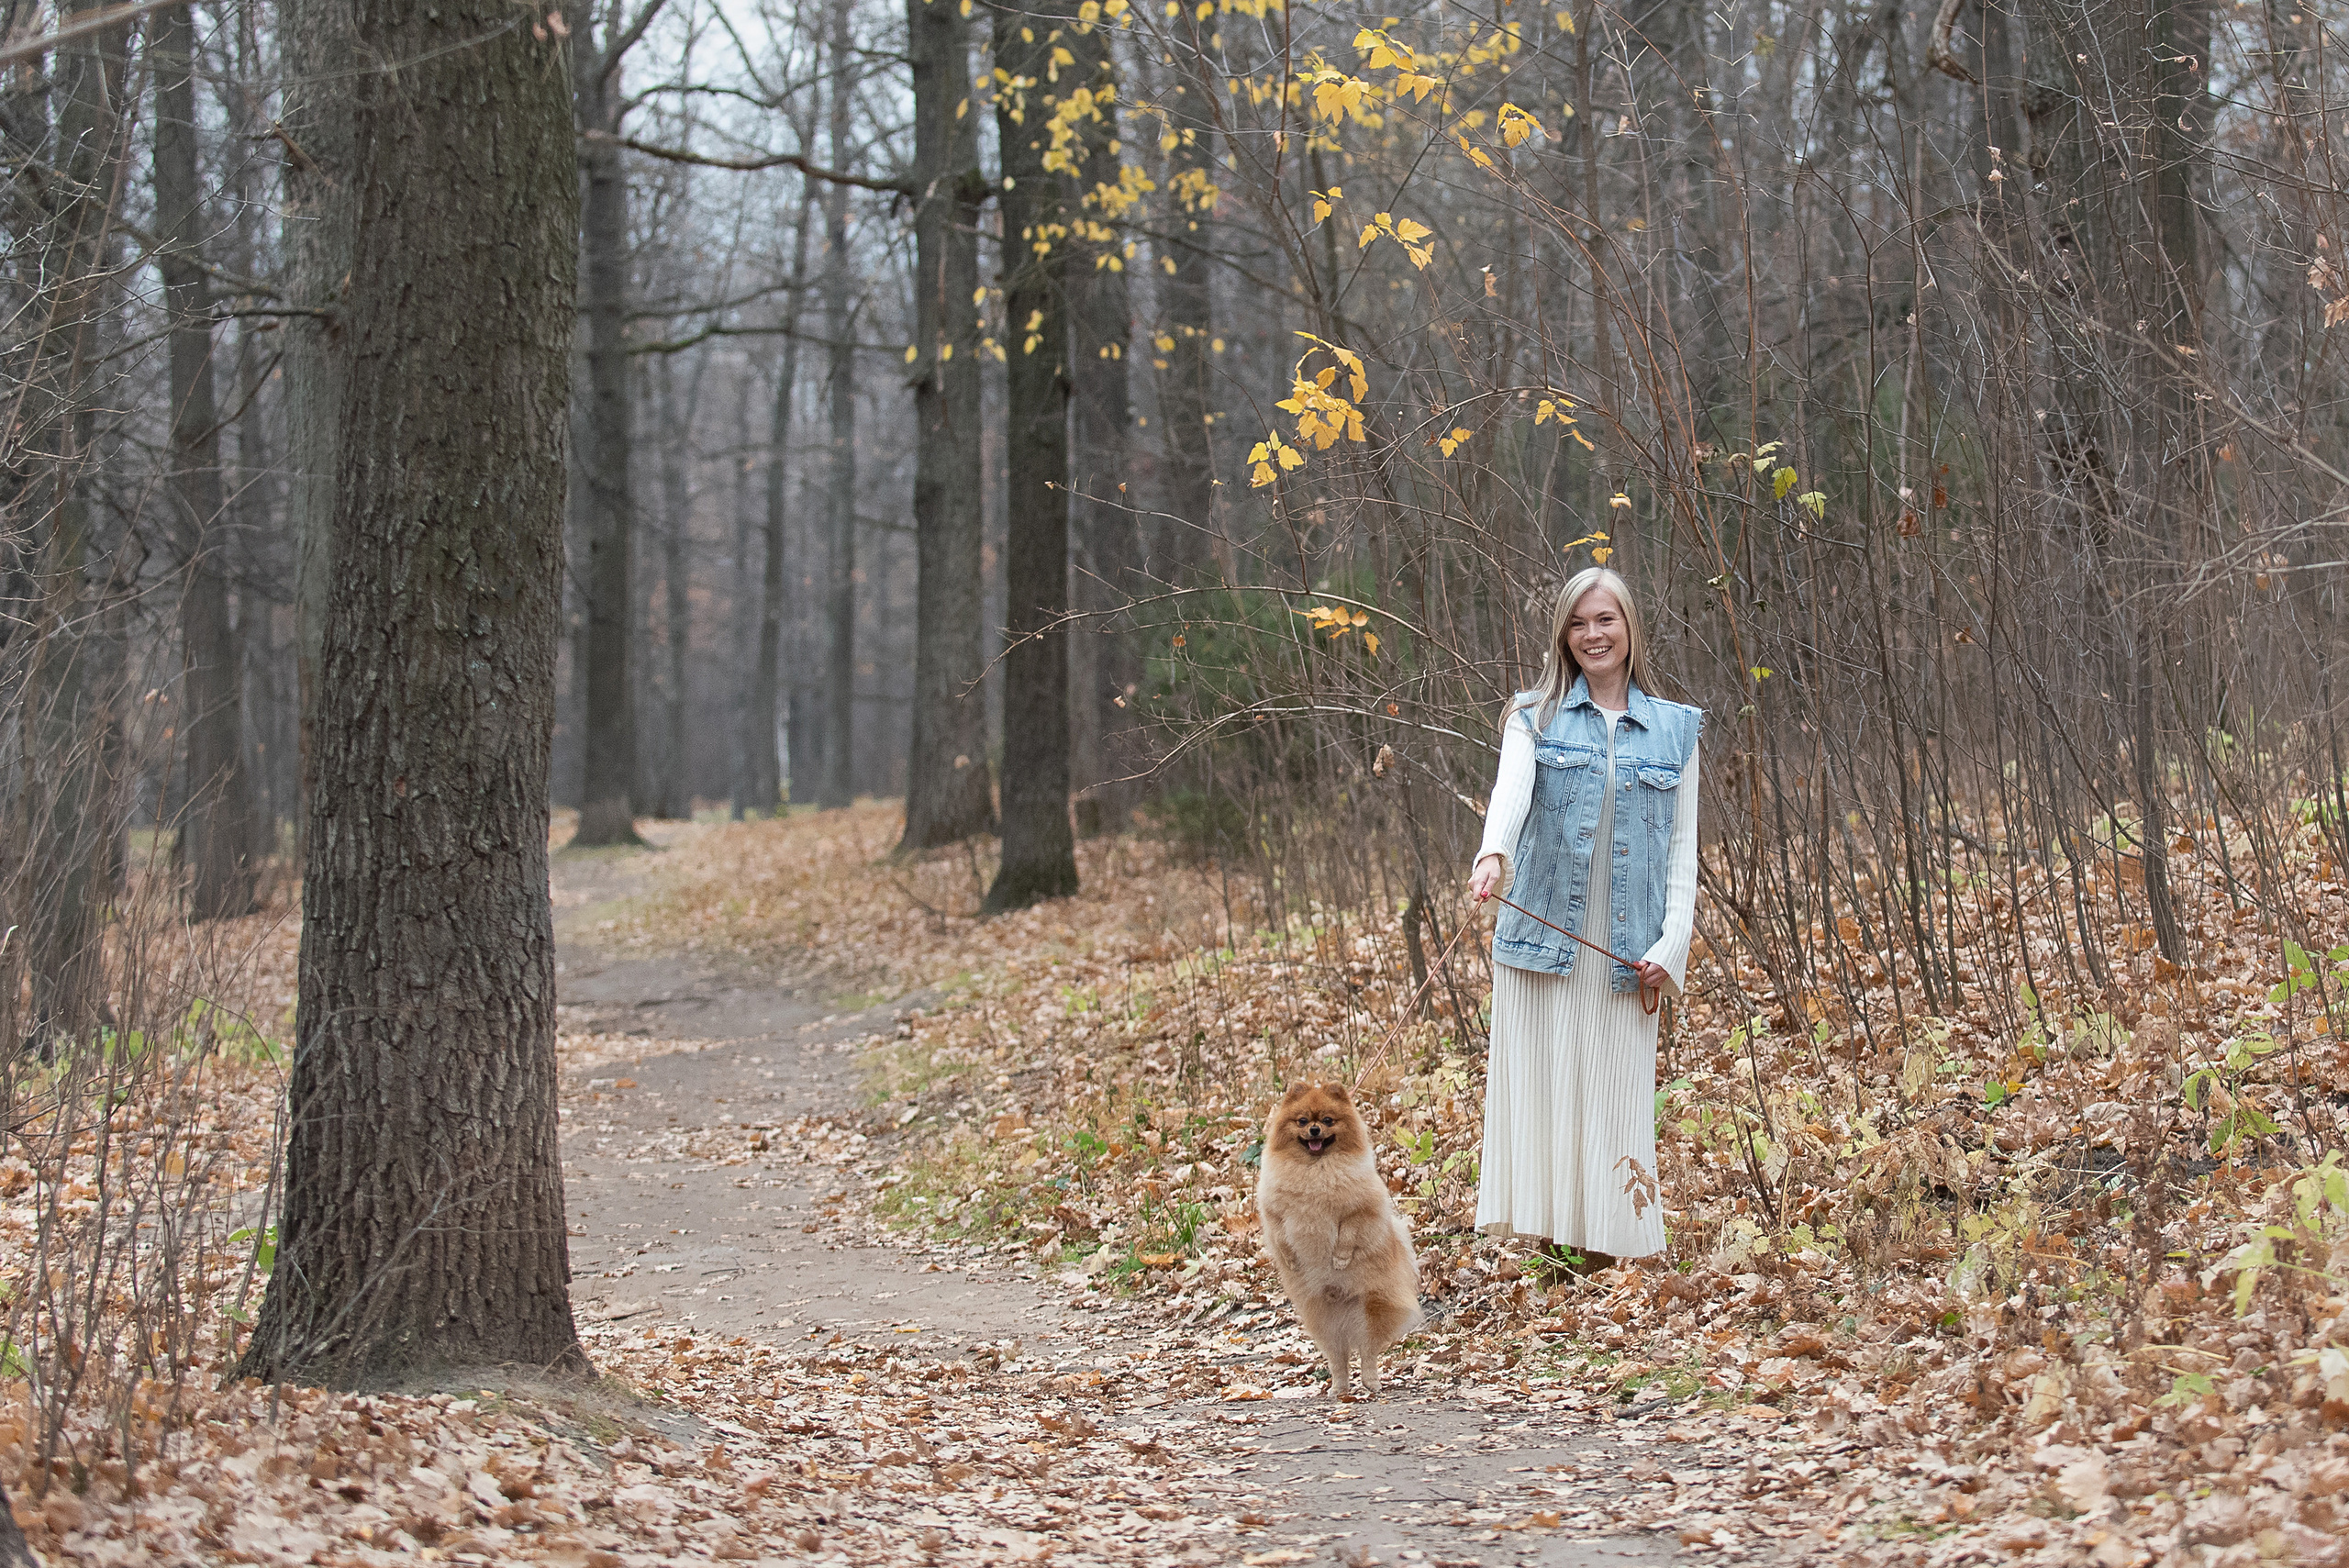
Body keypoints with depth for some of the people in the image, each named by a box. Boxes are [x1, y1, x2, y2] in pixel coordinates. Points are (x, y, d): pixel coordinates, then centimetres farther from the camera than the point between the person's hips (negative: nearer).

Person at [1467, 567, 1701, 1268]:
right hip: (1542, 940, -1)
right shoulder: (1536, 719, 7)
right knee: (1541, 1087, -3)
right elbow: (1511, 789, -14)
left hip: (1627, 949, 1)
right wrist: (1494, 853, -35)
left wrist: (1673, 941, -4)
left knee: (1616, 1097, -2)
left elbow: (1683, 843, 9)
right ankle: (1551, 1243, 2)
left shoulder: (1674, 730, 12)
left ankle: (1604, 1246, 4)